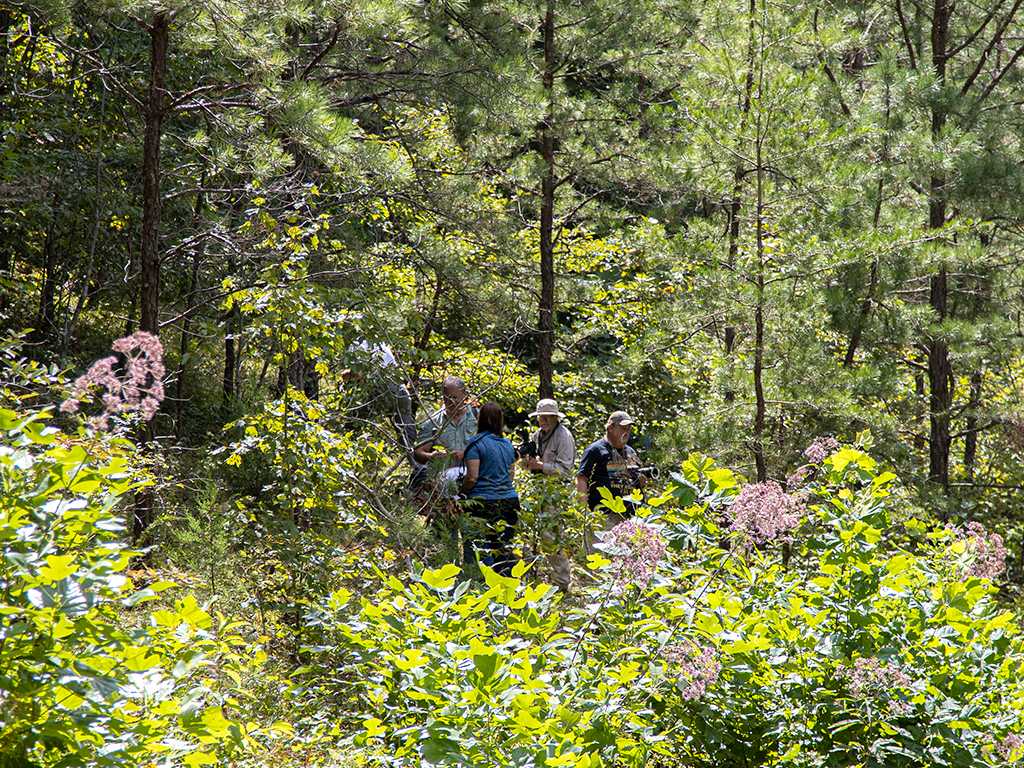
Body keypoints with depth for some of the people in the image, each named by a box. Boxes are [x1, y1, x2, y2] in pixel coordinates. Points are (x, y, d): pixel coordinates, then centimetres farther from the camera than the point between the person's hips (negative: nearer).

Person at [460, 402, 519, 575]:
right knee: (504, 547, 9)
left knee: (478, 551, -3)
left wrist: (462, 492, 1)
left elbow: (472, 477, -13)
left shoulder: (477, 443, -8)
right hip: (509, 501, 6)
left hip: (483, 501, -6)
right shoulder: (508, 444, 12)